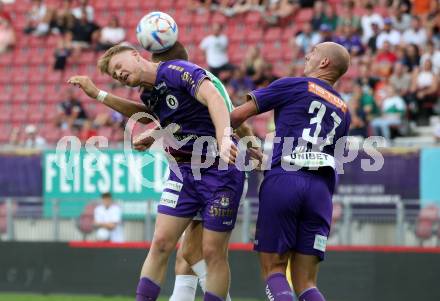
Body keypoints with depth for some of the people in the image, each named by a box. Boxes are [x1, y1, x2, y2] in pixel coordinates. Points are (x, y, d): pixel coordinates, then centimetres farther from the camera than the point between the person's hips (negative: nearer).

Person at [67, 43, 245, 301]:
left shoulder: (177, 70, -14)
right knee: (161, 242, -2)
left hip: (220, 168, -7)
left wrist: (224, 139, -46)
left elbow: (214, 99, -29)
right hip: (183, 170, 7)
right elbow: (142, 114, 35)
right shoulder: (151, 95, 11)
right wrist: (98, 94, 31)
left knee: (213, 252, -4)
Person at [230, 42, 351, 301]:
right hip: (321, 189, 4)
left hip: (283, 182, -4)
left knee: (274, 269, 1)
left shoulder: (293, 85, 9)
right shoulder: (343, 111, 25)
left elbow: (239, 115, 6)